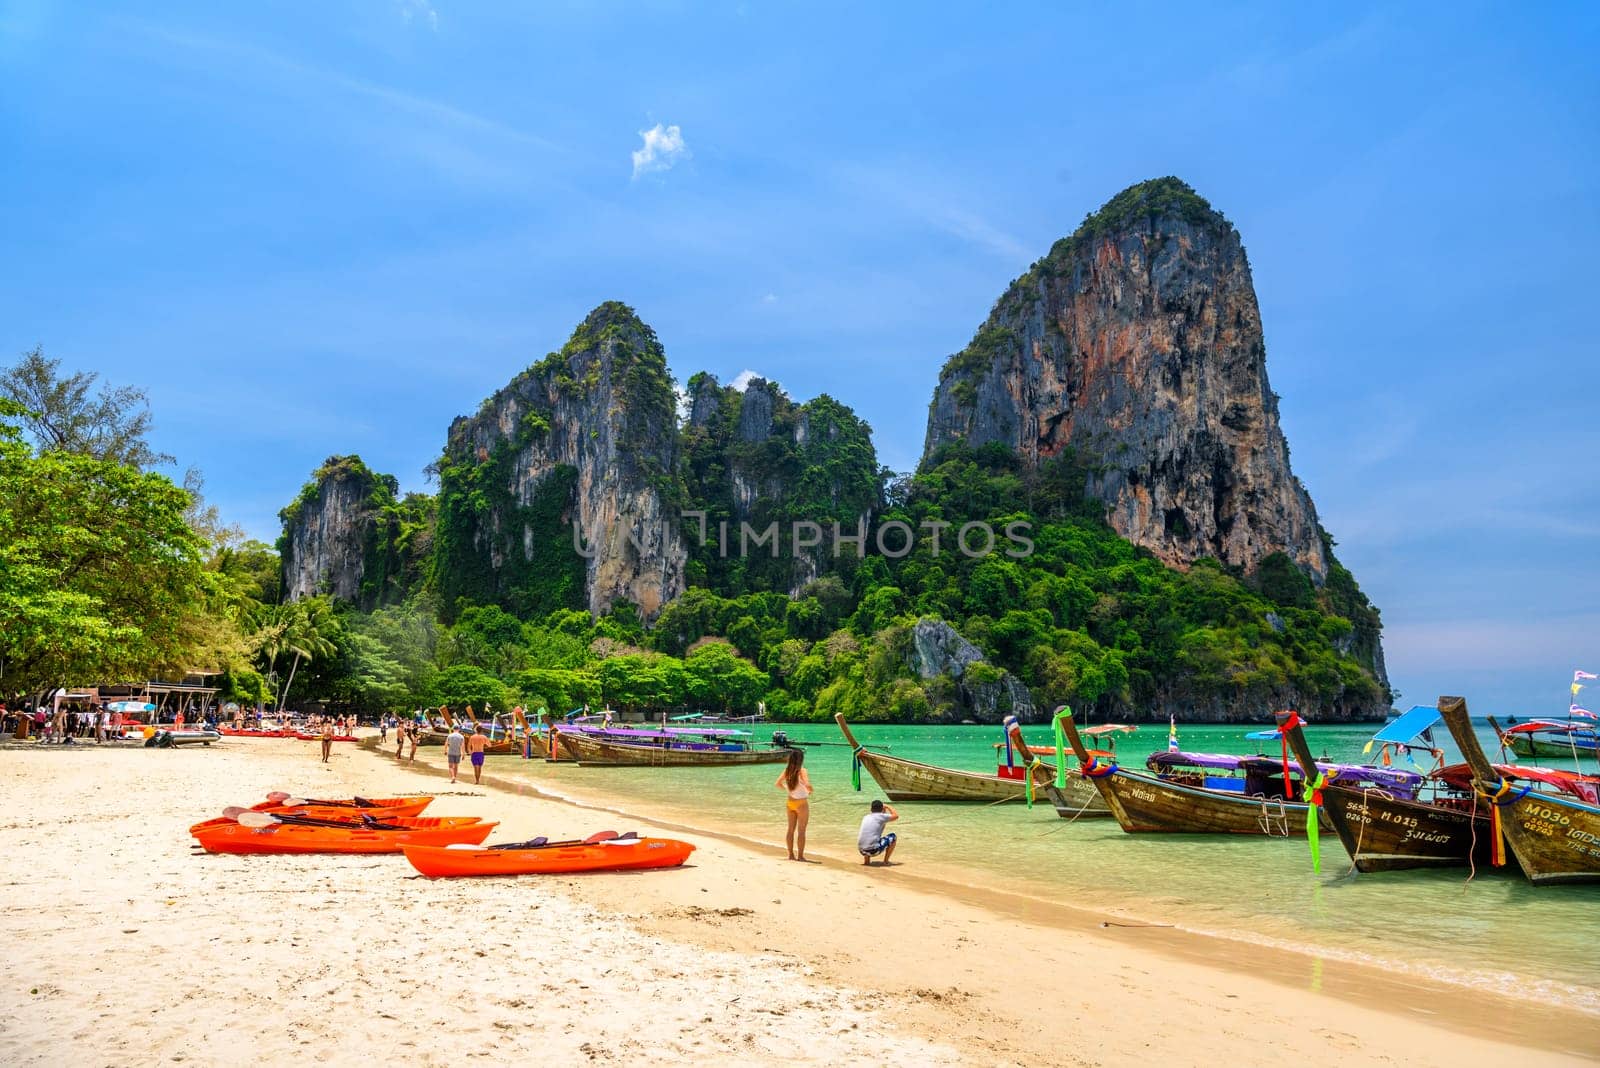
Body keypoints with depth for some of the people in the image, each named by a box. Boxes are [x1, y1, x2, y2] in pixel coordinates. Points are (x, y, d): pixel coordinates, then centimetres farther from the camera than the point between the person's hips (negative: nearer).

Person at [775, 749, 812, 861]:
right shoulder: (801, 771, -18)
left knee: (791, 830, 14)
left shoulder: (787, 770, -1)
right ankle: (800, 856, 6)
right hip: (801, 803, -6)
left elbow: (778, 784, 4)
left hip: (790, 802, 6)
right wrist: (810, 791, -8)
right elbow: (807, 785, -29)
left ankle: (791, 854, 20)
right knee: (801, 831, 3)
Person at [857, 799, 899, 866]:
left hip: (862, 851, 6)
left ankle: (866, 859, 24)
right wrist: (888, 806, 27)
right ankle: (885, 861, 12)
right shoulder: (881, 816, 1)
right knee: (893, 836, 13)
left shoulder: (865, 817, 18)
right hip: (874, 850, -6)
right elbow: (896, 816, 14)